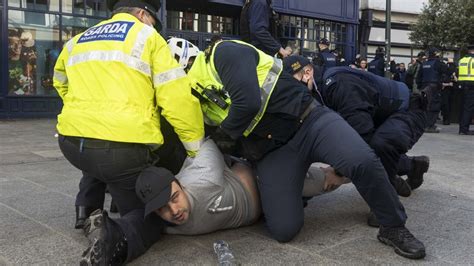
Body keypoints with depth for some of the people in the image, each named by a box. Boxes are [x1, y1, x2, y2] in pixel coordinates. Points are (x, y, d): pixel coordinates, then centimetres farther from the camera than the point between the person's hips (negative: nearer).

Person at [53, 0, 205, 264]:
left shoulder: (77, 41, 19)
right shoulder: (146, 37, 2)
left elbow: (62, 85, 34)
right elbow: (179, 99, -6)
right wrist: (198, 150, 1)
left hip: (72, 144, 7)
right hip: (124, 149, -6)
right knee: (150, 216, 9)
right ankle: (116, 237, -21)